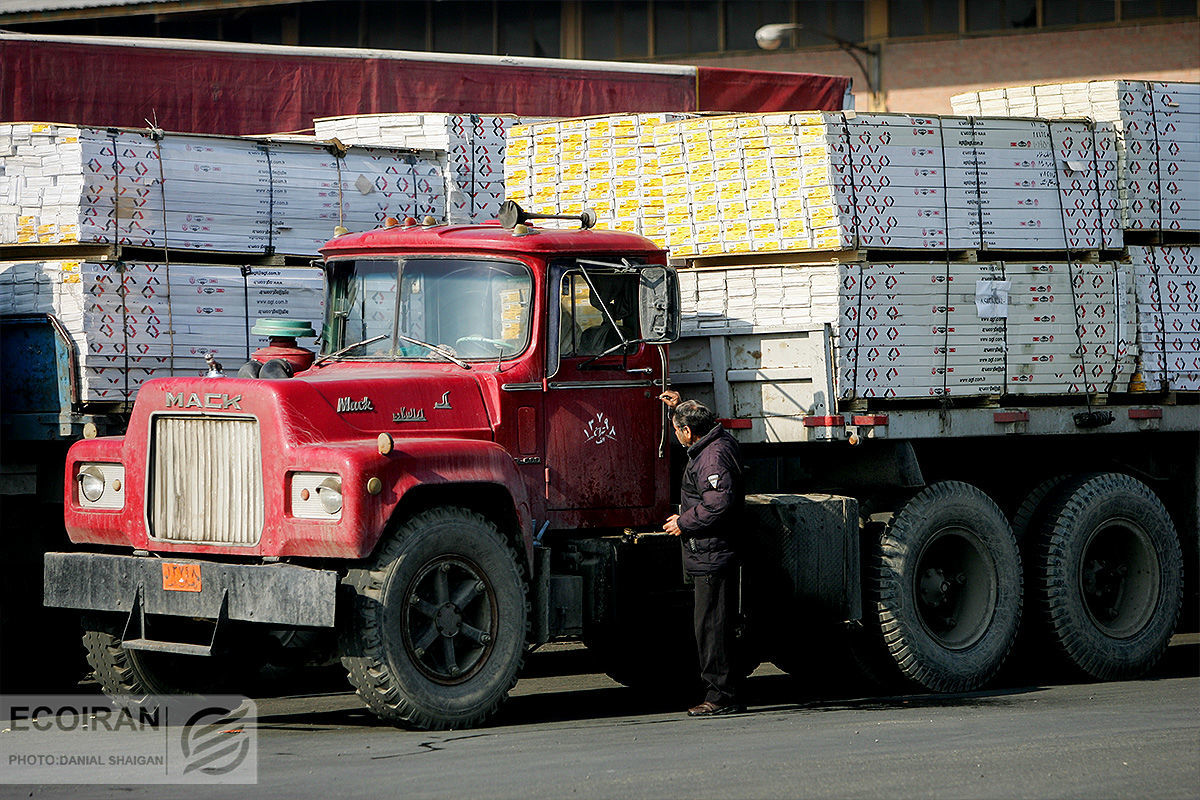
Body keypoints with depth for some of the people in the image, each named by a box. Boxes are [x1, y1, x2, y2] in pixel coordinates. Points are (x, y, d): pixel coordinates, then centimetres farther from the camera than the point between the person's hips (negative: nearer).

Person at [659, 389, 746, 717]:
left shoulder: (713, 457, -18)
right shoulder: (720, 442, 14)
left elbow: (719, 504, -28)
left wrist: (683, 522, -15)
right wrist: (680, 407, 37)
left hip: (711, 555, -11)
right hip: (710, 554, 11)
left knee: (711, 625, -8)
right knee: (712, 625, 14)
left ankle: (722, 695, -5)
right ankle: (722, 693, 18)